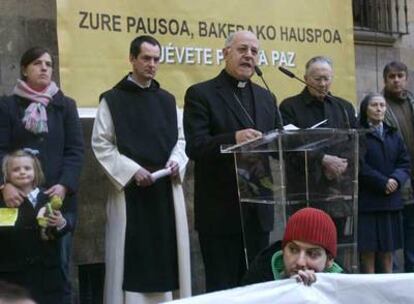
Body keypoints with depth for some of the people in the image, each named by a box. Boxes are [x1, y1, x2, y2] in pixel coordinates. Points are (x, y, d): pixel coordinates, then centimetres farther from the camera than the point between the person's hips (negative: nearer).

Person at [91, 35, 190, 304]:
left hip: (166, 186, 4)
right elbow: (101, 144, -5)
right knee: (132, 254, -3)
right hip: (130, 187, -4)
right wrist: (132, 170, -14)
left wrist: (176, 161, -5)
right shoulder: (113, 99, -1)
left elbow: (179, 139, 16)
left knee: (166, 251, 6)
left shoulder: (167, 100, 12)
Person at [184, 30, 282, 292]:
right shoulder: (201, 94, -4)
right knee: (222, 288, 2)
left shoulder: (266, 98, 15)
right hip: (221, 211, -5)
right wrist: (234, 138, -31)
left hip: (258, 210, 6)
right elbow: (195, 147, -15)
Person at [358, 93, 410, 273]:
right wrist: (383, 182, -15)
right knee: (367, 251, -3)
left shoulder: (392, 134, 15)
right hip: (366, 201, -5)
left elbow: (404, 163, 9)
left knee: (388, 251, 8)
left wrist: (396, 179, -11)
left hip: (391, 201, 5)